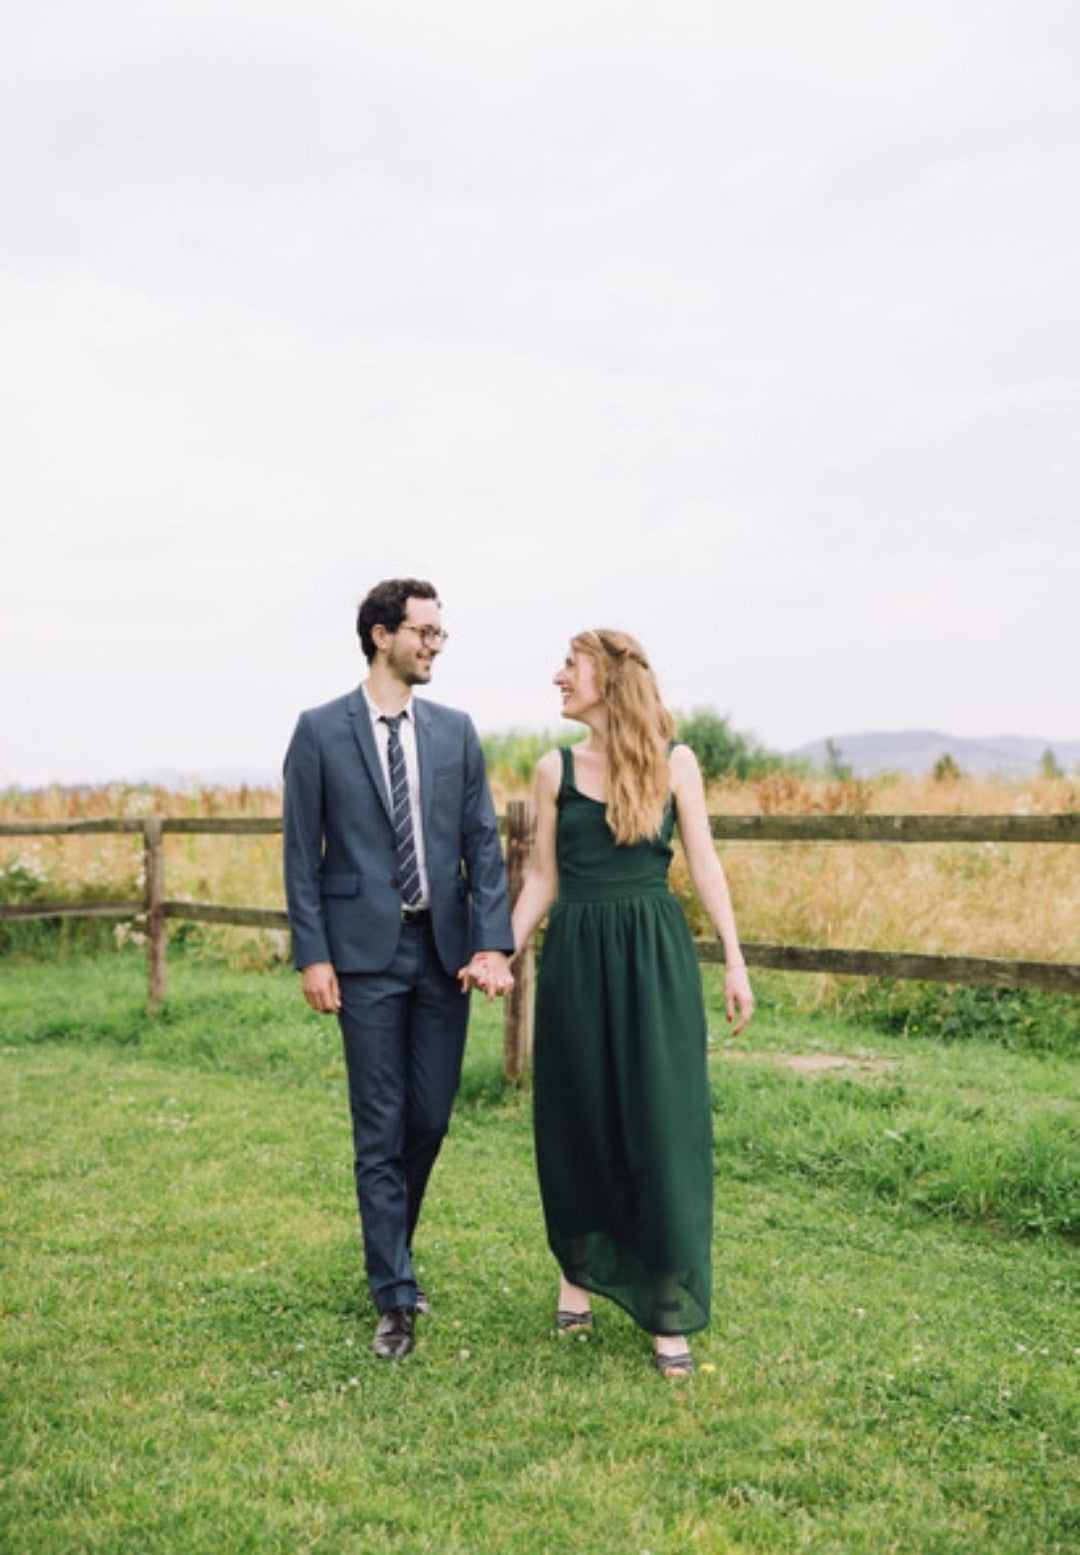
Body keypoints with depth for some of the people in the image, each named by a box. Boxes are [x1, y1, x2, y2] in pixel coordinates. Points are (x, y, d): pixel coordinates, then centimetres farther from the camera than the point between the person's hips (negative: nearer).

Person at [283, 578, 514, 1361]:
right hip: (367, 952, -3)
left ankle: (392, 1249, 35)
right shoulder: (321, 731, -2)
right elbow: (302, 852, -2)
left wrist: (493, 943, -7)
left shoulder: (456, 731, 7)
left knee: (431, 1118, 10)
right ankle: (396, 1296, 14)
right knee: (381, 1128, 3)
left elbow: (484, 844, 3)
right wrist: (313, 955, -7)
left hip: (445, 949, 3)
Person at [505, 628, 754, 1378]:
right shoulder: (556, 768, 4)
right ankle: (580, 1271, 31)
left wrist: (735, 961, -4)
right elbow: (543, 878, 7)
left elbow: (704, 865, 1)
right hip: (576, 957, 2)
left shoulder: (674, 761, -1)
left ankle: (668, 1312, 9)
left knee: (661, 1127, -1)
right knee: (577, 1121, 10)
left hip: (655, 955, -2)